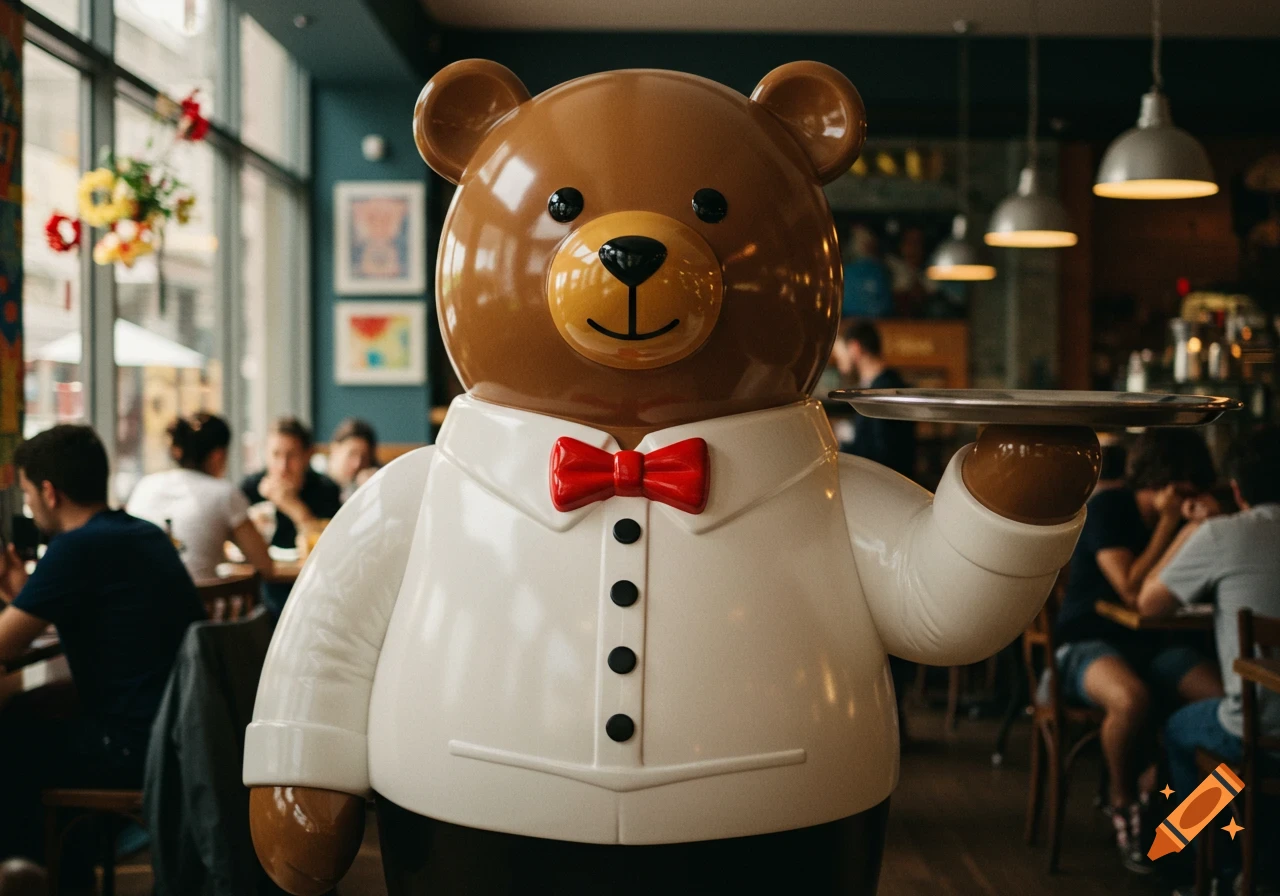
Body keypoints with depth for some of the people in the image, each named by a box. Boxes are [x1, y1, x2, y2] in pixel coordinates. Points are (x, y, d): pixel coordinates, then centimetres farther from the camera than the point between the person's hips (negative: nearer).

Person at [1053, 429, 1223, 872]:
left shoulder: (1180, 514, 5)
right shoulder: (1107, 508, -12)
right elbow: (1133, 591, -22)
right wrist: (1170, 522, -20)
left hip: (1153, 643, 6)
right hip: (1089, 640, -5)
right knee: (1131, 699, -39)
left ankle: (1157, 788, 0)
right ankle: (1124, 804, -10)